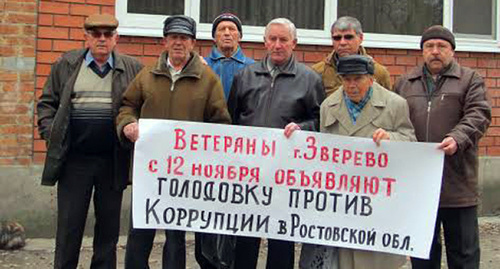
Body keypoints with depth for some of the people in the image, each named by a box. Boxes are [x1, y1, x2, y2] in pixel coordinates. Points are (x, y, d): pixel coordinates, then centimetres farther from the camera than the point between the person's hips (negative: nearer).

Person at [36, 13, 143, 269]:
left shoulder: (132, 69, 5)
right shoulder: (66, 65, 6)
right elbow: (47, 102, 9)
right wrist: (50, 133, -2)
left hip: (113, 162, 1)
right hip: (74, 161, 0)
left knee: (108, 228, 10)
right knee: (69, 227, 5)